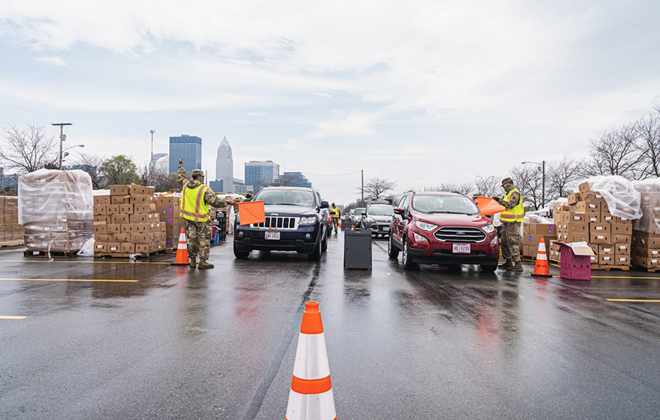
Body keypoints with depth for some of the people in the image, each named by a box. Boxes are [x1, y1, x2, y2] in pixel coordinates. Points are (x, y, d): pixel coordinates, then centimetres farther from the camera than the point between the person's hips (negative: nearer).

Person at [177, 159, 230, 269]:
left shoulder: (185, 185, 1)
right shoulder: (205, 190, -18)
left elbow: (180, 176, 22)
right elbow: (215, 201, -19)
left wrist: (180, 165, 36)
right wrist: (227, 202, -8)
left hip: (188, 216, 7)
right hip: (201, 219, -6)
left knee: (192, 238, 13)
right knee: (204, 239, 1)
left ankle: (192, 260, 19)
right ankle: (202, 261, -1)